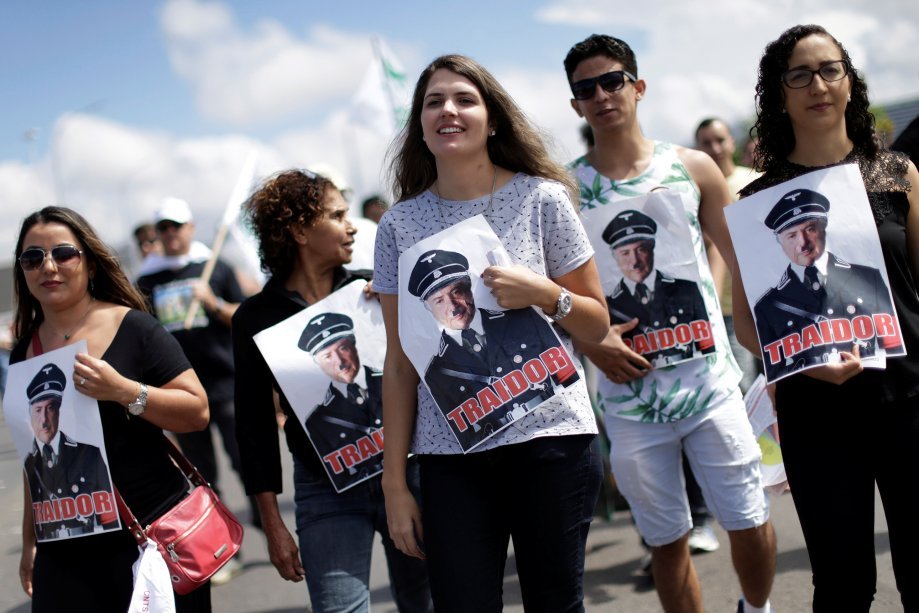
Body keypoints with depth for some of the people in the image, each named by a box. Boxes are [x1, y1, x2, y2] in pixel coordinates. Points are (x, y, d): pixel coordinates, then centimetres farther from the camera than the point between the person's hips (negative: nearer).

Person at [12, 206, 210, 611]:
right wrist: (30, 539, 17)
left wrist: (123, 390, -23)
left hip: (150, 535, -4)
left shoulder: (134, 329, -6)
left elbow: (198, 412, -10)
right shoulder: (24, 351, 8)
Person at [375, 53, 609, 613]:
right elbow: (400, 363, 7)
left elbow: (598, 325, 6)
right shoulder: (400, 225, 5)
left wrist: (543, 294, -15)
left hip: (548, 439, -1)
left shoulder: (541, 199, 1)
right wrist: (394, 482, 4)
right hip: (449, 455, 1)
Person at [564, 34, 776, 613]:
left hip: (711, 383, 1)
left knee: (750, 522, 6)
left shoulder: (692, 167, 3)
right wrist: (590, 341, -15)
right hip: (629, 396, 0)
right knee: (667, 540, 9)